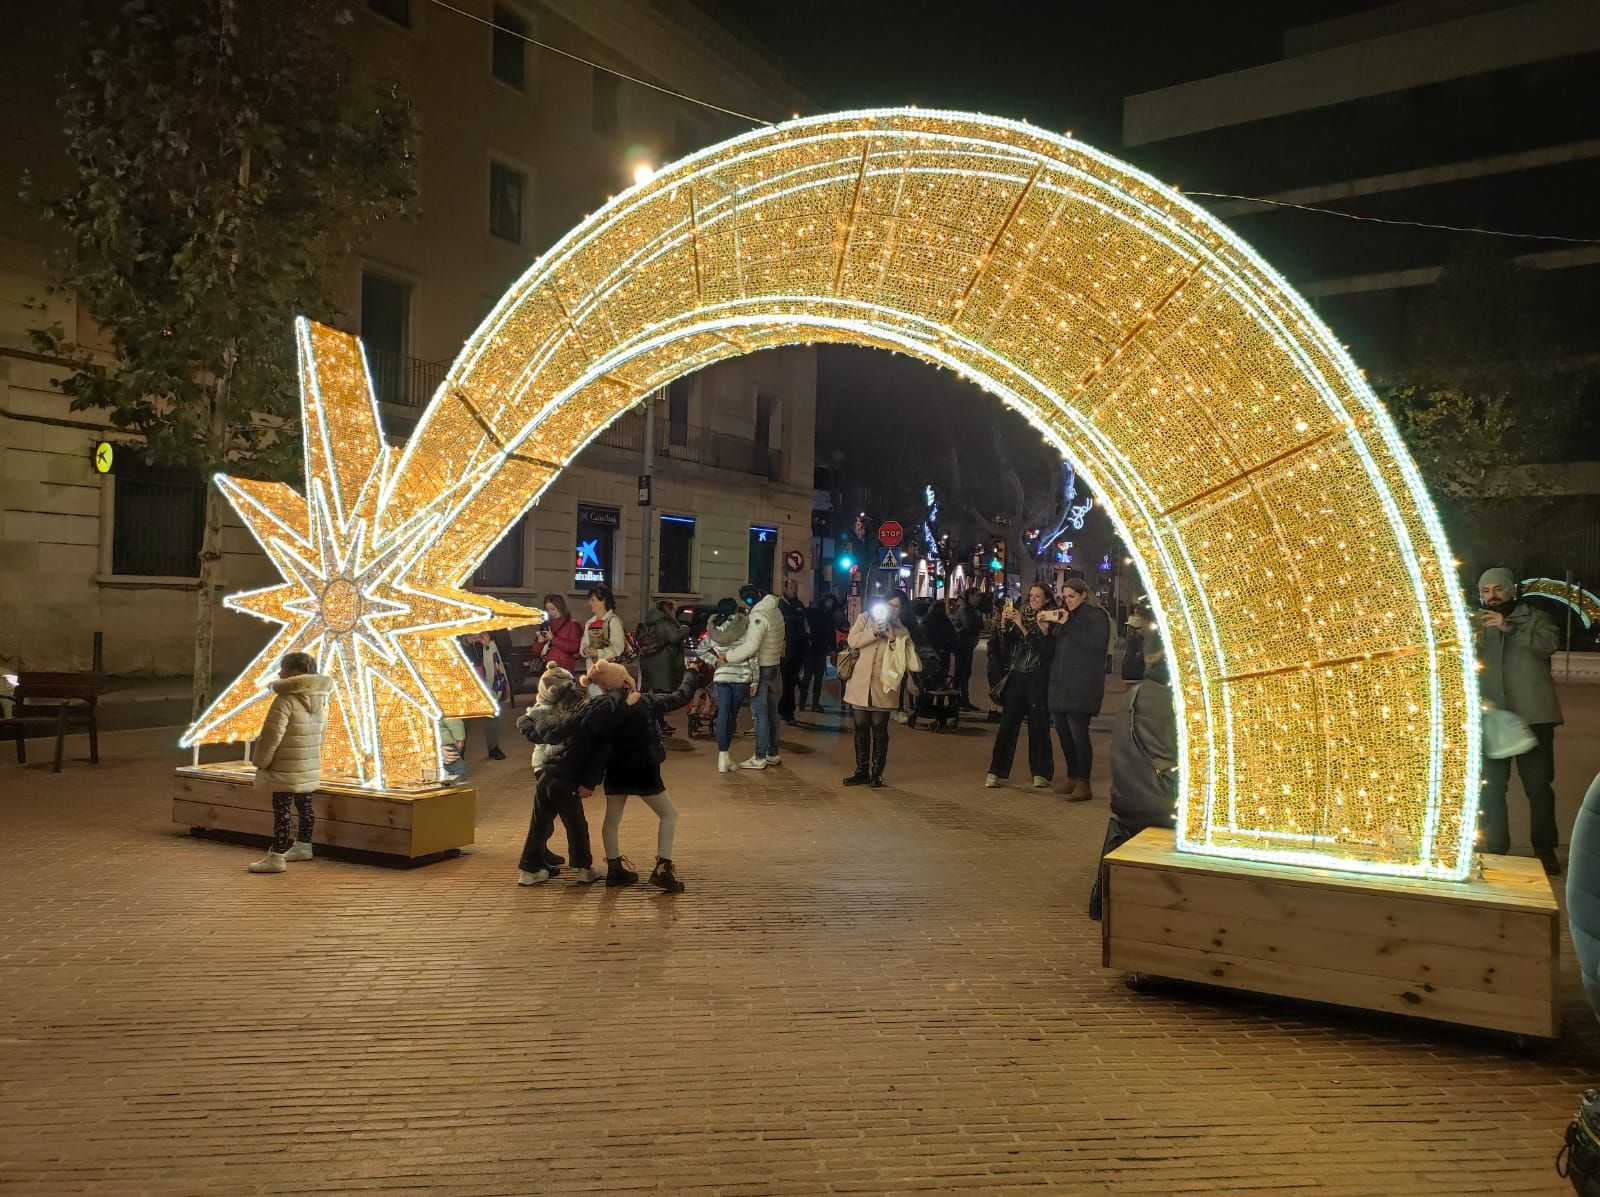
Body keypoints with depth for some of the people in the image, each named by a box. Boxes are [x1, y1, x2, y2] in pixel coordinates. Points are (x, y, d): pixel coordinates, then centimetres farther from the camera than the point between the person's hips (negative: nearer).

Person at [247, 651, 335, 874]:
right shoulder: (321, 699, 7)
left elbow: (272, 735, -17)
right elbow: (322, 732, 16)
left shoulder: (286, 699, -19)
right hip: (310, 767, 8)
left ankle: (276, 857, 0)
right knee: (304, 806, 19)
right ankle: (303, 846, 33)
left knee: (281, 810, -3)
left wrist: (261, 760, -5)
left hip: (285, 769, -8)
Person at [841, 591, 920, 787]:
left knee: (879, 732, 2)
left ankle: (877, 773, 11)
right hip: (860, 685, 1)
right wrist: (873, 633, -21)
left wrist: (893, 639, -16)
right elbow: (852, 640, -8)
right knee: (861, 730, 8)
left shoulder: (901, 631, 5)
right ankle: (862, 771, 18)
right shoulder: (865, 619, 6)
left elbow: (908, 659, -7)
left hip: (882, 688, -1)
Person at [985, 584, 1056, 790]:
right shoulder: (1021, 615, 10)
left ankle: (1040, 773, 11)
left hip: (1037, 679, -4)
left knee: (1038, 725, 1)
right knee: (1007, 724, 1)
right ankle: (996, 772, 3)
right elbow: (1006, 643, 8)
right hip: (1016, 676, 4)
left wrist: (1021, 626, -17)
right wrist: (1004, 623, -8)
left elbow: (1041, 647, -15)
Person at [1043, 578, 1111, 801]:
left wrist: (1068, 624, -16)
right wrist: (1053, 622, 4)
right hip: (1061, 682, 8)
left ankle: (1084, 784, -4)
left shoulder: (1096, 615, -2)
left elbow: (1094, 643, -18)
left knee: (1078, 732, -9)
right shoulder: (1066, 614, 21)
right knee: (1062, 730, 9)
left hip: (1082, 684, -8)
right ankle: (1072, 778, 20)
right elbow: (1053, 645, 21)